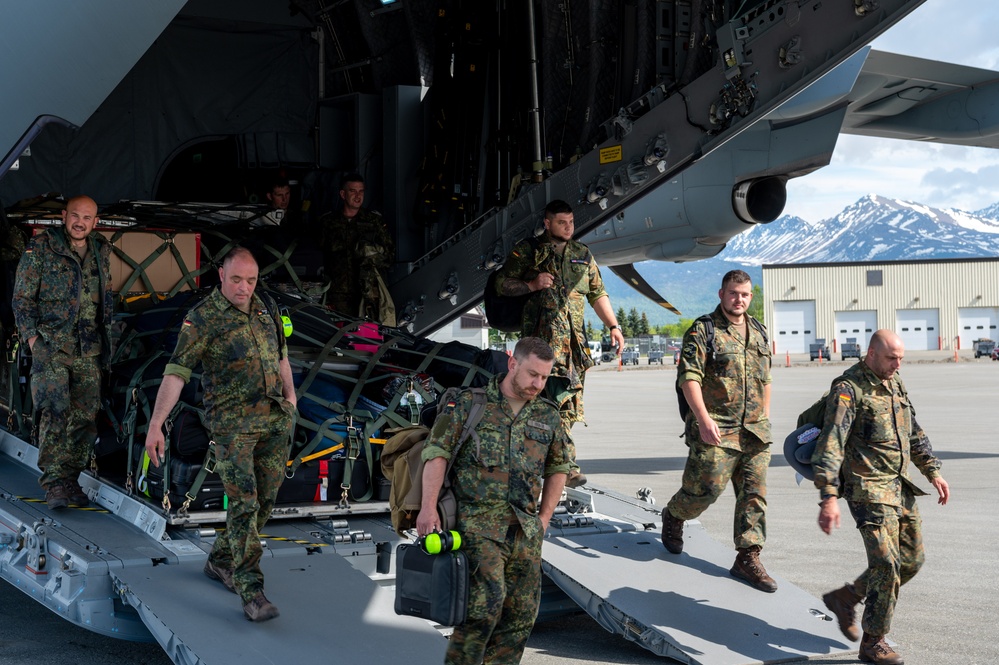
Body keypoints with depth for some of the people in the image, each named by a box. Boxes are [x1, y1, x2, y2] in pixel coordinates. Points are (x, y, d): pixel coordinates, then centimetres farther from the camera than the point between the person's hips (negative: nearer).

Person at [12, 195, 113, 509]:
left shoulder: (101, 251, 12)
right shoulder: (40, 247, -2)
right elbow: (22, 298, -1)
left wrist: (104, 337, 18)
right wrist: (32, 338, -9)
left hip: (89, 350, 5)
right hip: (51, 345, -5)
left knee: (85, 416, 3)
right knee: (55, 412, -14)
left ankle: (70, 479, 14)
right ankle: (53, 483, -11)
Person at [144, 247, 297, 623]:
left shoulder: (265, 307, 9)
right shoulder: (202, 318, -9)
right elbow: (176, 373, -15)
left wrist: (290, 397, 11)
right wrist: (155, 425, -23)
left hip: (275, 420, 6)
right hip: (232, 423, -6)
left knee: (265, 499, 10)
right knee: (244, 502, -12)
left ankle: (221, 561, 29)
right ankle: (251, 591, -10)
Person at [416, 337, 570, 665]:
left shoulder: (548, 416, 11)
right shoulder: (470, 404, -1)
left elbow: (558, 468, 23)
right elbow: (437, 453, -4)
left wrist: (544, 517, 15)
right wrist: (429, 507, -12)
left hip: (526, 531, 5)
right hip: (479, 524, -5)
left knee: (522, 614, 5)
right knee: (486, 603, -19)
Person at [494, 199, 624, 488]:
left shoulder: (583, 255, 19)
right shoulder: (526, 251, 6)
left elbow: (598, 294, 21)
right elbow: (501, 284, 7)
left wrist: (613, 326, 10)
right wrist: (531, 285, -9)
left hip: (575, 338, 5)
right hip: (541, 335, -5)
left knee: (569, 405, 3)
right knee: (557, 397, -17)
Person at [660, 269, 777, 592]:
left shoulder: (759, 332, 15)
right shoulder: (703, 330, -6)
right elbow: (688, 377, -13)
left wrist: (766, 419, 18)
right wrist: (703, 419, -22)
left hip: (755, 432, 6)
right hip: (716, 431, -6)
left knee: (754, 494, 2)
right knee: (706, 488, -3)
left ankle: (748, 559, 8)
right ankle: (672, 517, 28)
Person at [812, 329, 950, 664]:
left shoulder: (895, 384, 11)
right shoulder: (848, 389, -15)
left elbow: (914, 433, 22)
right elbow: (830, 445, -22)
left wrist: (933, 472, 14)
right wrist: (828, 498, -30)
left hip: (900, 486, 8)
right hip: (869, 488, -8)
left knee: (912, 560, 11)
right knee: (887, 563, -13)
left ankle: (843, 598, 26)